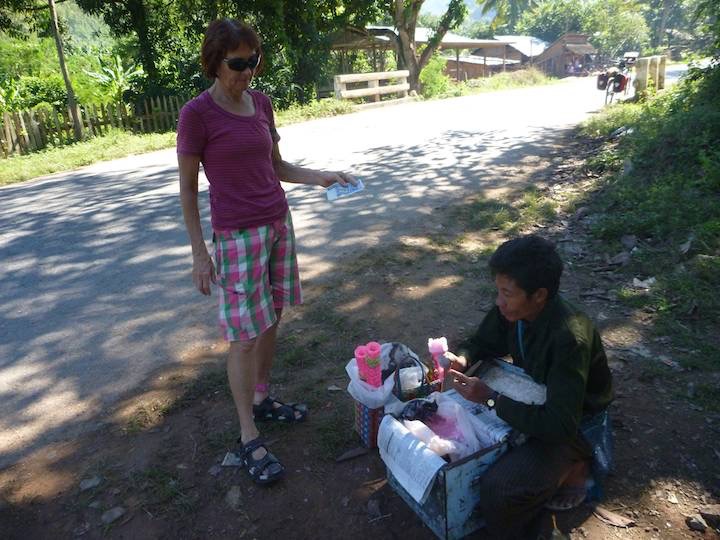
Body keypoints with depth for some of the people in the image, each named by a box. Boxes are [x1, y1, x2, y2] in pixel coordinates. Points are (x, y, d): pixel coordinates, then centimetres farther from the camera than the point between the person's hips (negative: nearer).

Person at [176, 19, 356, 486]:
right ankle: (249, 437, 12)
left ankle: (261, 399, 33)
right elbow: (187, 188, -7)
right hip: (237, 236, -6)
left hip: (279, 225, 6)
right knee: (245, 337, -2)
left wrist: (322, 177, 0)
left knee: (271, 321, 14)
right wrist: (199, 254, -8)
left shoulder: (262, 103, 6)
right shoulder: (197, 114, -10)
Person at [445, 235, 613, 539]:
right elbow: (483, 343, 3)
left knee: (498, 490, -24)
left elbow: (560, 424, -35)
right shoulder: (513, 310, -15)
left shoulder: (570, 337, -36)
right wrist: (462, 359, -19)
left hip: (575, 423, -8)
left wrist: (491, 398, -33)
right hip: (537, 396, 8)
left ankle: (570, 469, 3)